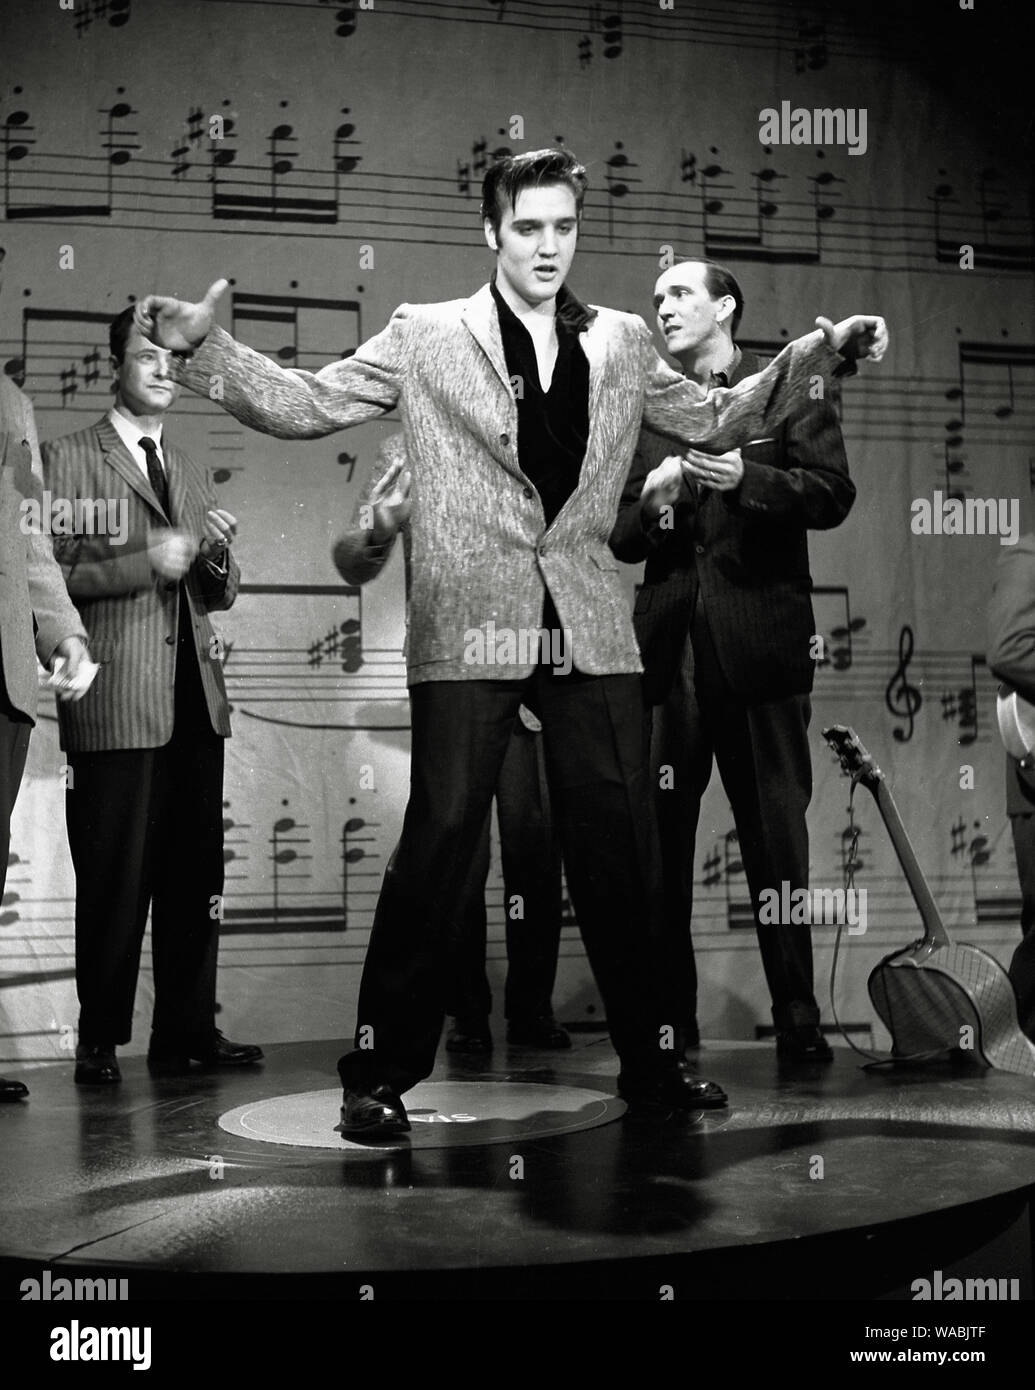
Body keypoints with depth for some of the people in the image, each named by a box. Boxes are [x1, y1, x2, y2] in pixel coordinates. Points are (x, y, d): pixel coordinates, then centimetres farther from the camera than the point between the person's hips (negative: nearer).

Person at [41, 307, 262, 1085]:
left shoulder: (192, 472, 21)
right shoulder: (69, 460, 2)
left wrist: (218, 556, -1)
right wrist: (144, 563, -16)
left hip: (194, 699, 6)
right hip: (115, 702, -6)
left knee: (196, 876, 6)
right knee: (114, 880, -2)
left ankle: (187, 1032, 14)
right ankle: (100, 1042, 9)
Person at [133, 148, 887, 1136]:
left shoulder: (622, 343, 14)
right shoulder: (425, 337, 4)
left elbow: (717, 418, 22)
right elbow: (306, 405, 2)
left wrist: (818, 353, 13)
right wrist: (204, 347, -11)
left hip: (590, 632, 3)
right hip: (468, 629, -3)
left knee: (620, 849, 7)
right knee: (438, 842, -5)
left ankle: (650, 1062, 22)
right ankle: (381, 1073, 9)